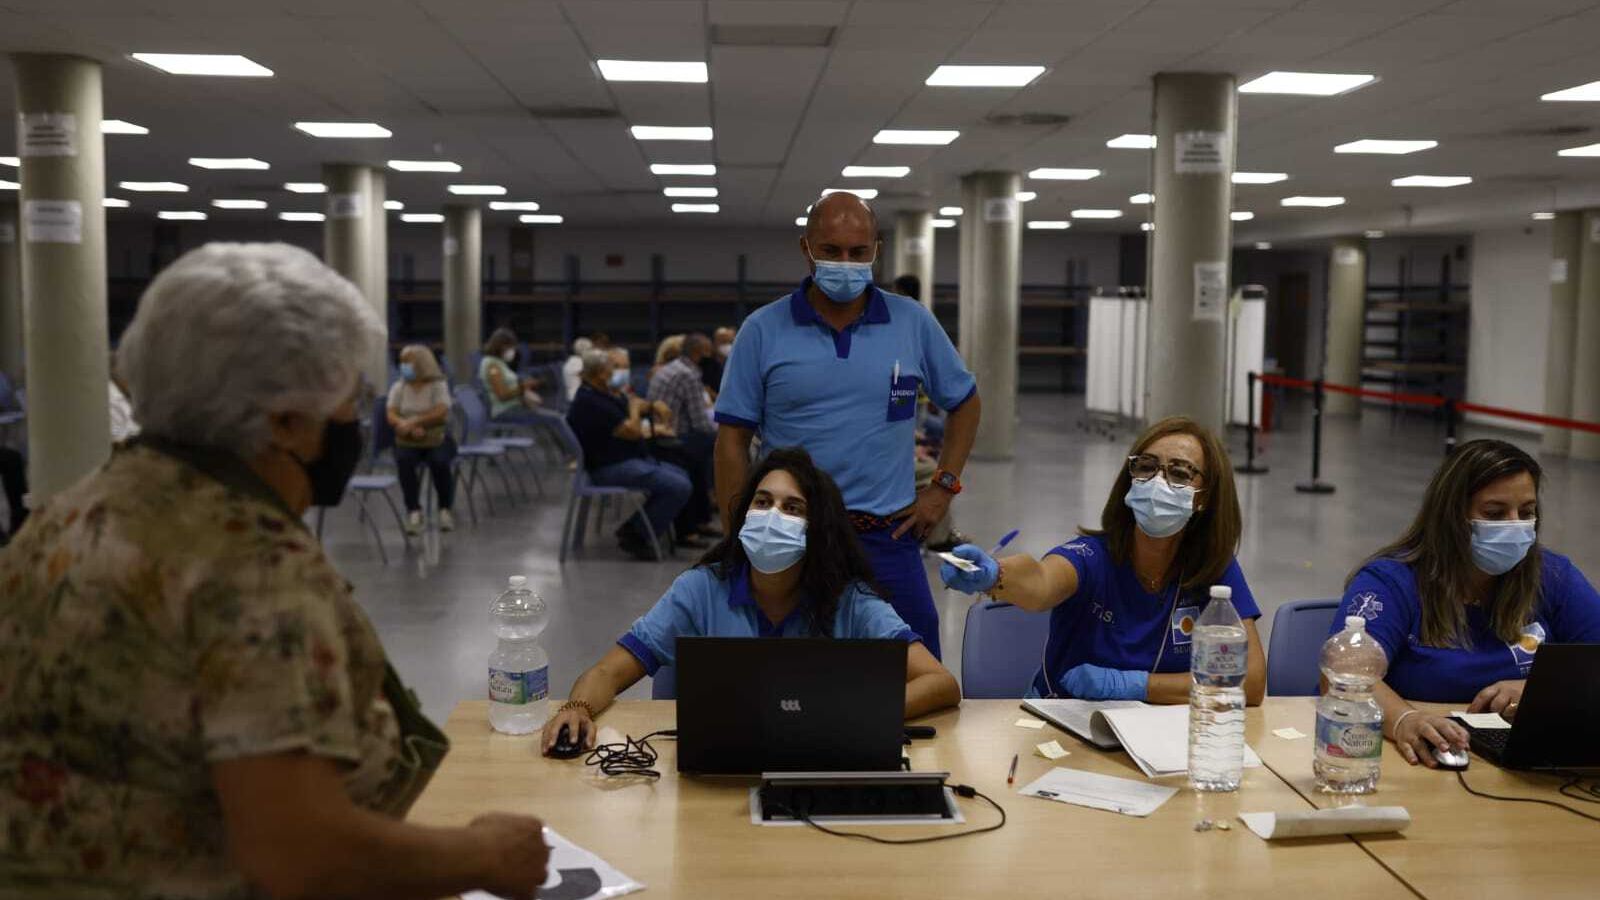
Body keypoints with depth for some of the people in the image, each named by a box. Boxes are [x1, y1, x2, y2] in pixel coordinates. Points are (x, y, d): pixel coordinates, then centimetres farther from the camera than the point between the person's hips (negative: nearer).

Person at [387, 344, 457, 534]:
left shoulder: (438, 386, -3)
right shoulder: (398, 388, 6)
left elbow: (441, 413, -17)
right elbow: (391, 416, -5)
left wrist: (413, 421, -27)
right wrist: (409, 428, -24)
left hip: (437, 440, -2)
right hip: (407, 442, 2)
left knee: (439, 462, -32)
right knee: (404, 461, -31)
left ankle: (446, 509, -14)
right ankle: (414, 511, -26)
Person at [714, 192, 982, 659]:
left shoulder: (914, 323, 3)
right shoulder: (763, 331, -1)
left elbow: (964, 402, 16)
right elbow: (733, 437, 0)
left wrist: (944, 487, 5)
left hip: (887, 538, 1)